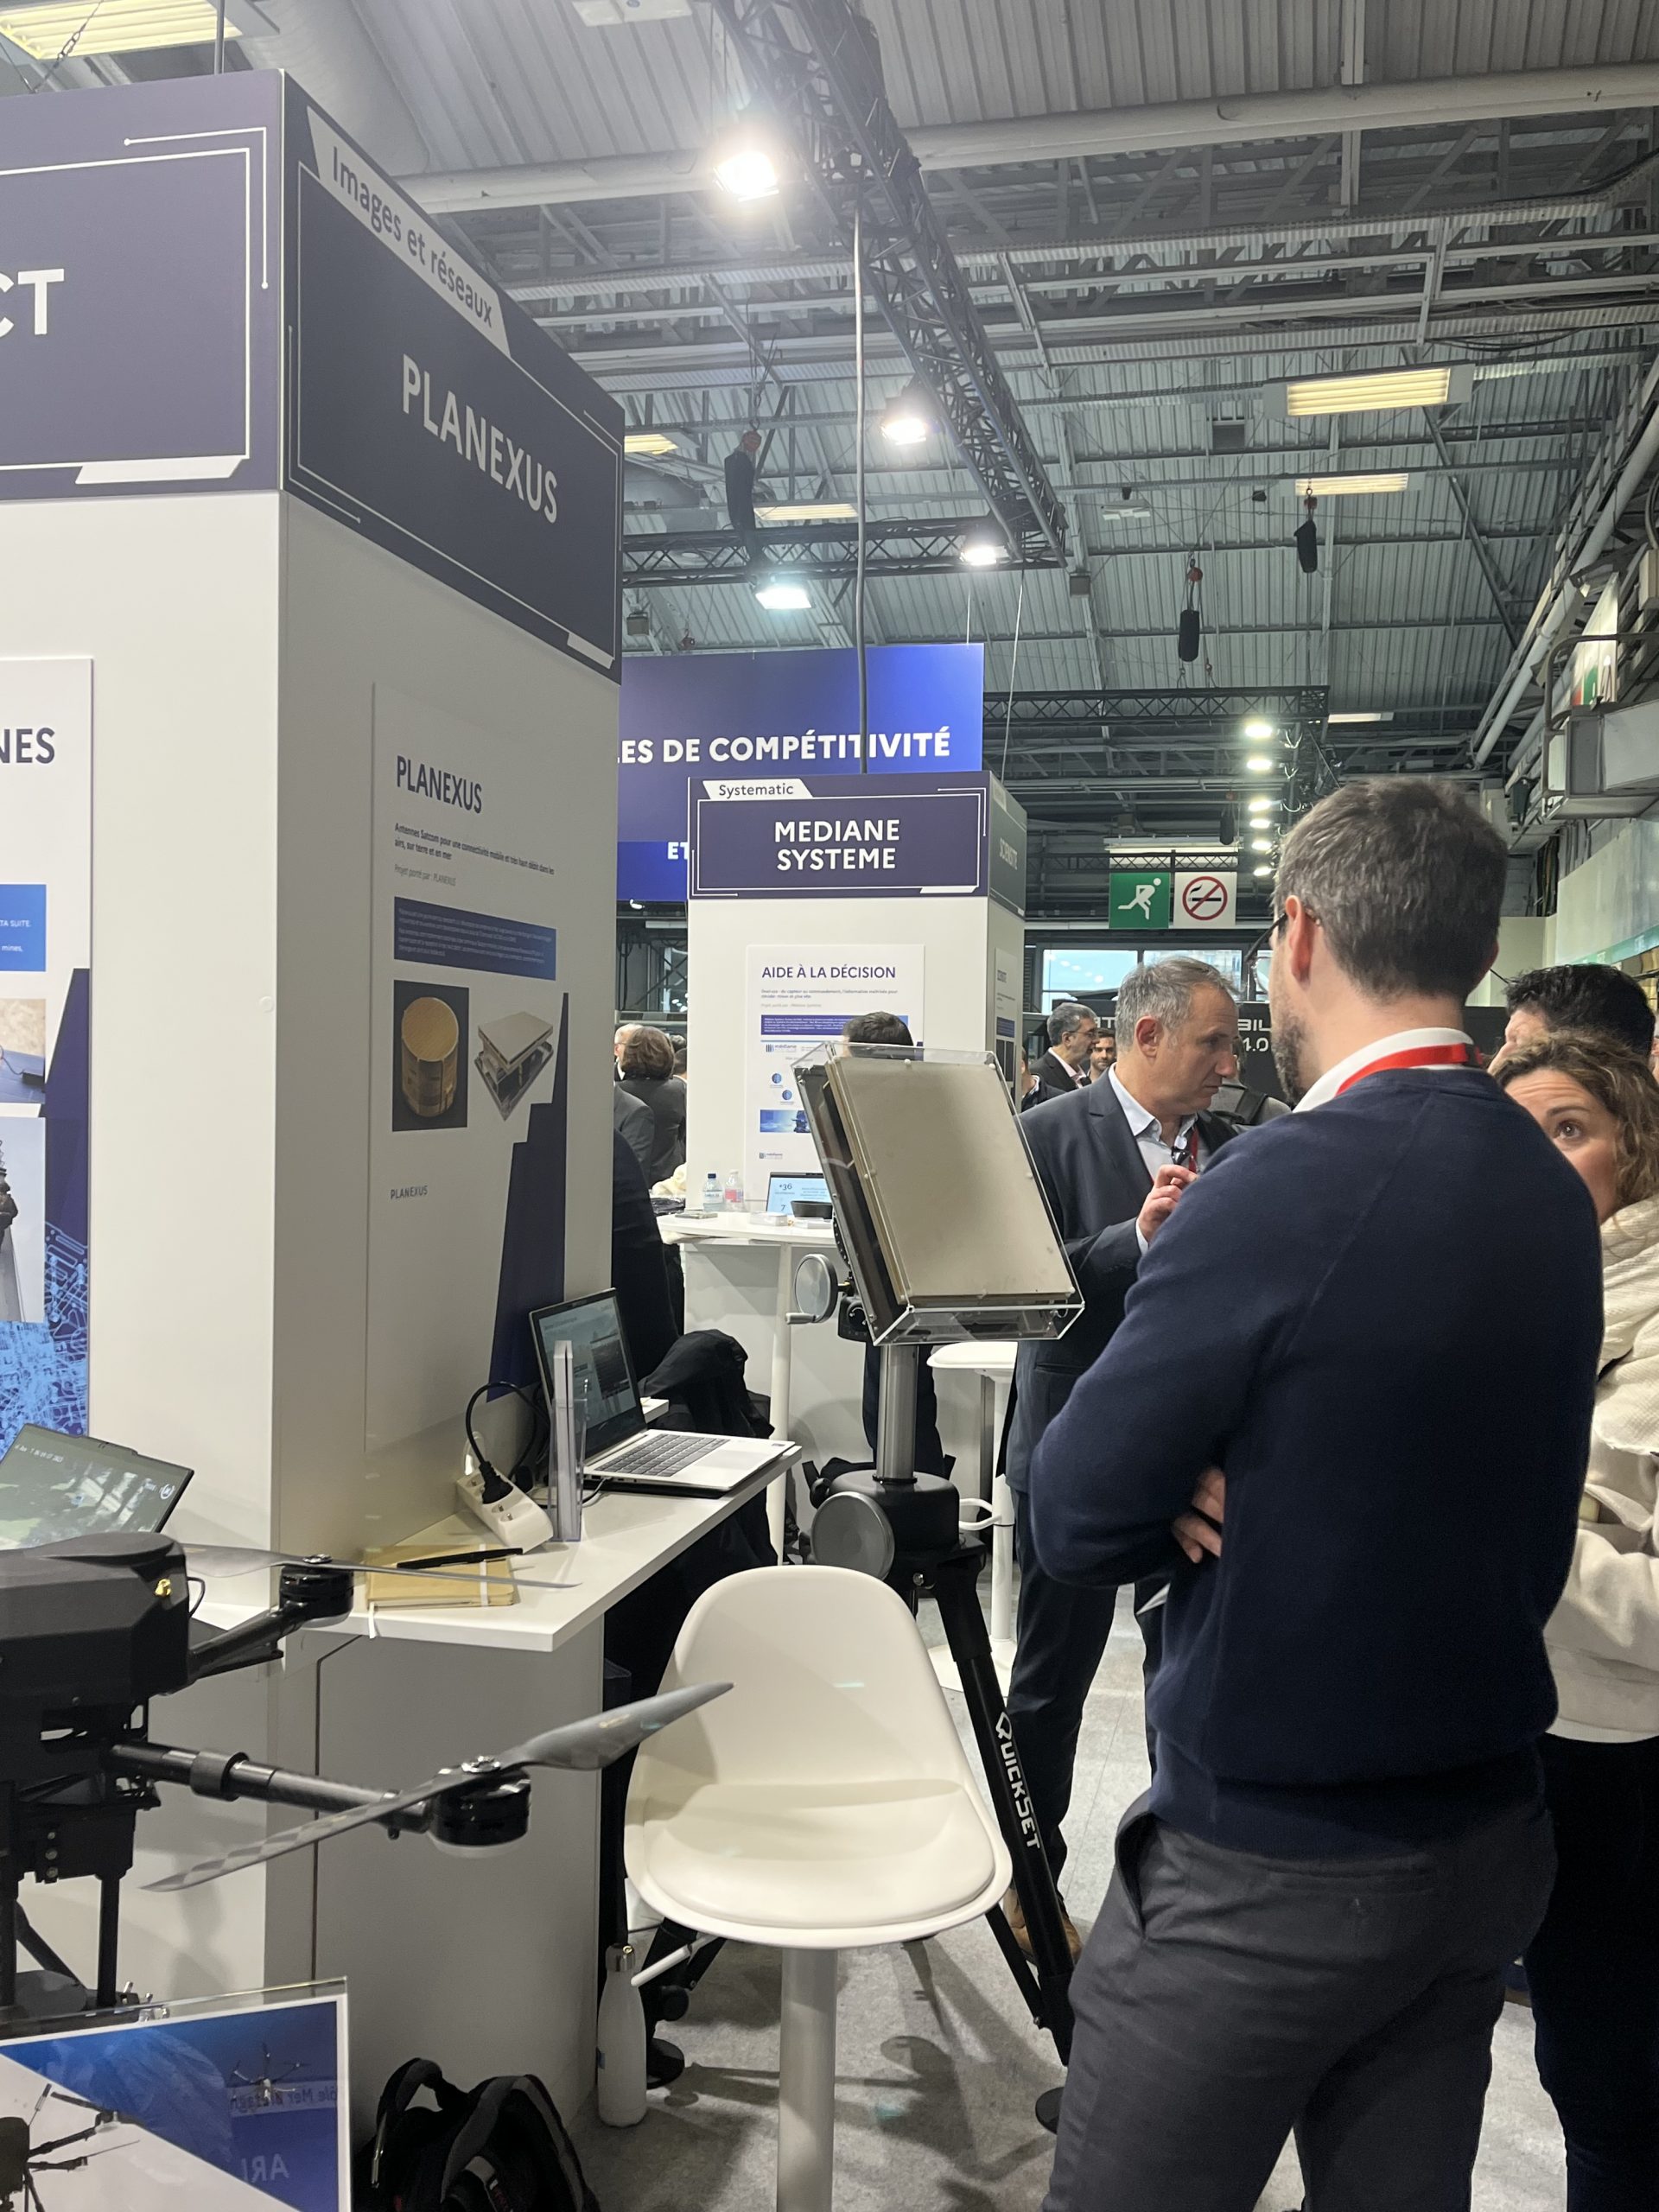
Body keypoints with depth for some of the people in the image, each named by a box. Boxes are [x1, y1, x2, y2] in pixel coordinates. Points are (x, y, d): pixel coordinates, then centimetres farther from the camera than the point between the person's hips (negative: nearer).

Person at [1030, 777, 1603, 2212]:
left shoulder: (1285, 1188, -23)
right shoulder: (1553, 1194, 2)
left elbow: (1075, 1520, -18)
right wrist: (1256, 1495, -5)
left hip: (1270, 1870, -7)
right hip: (1489, 1848, 8)